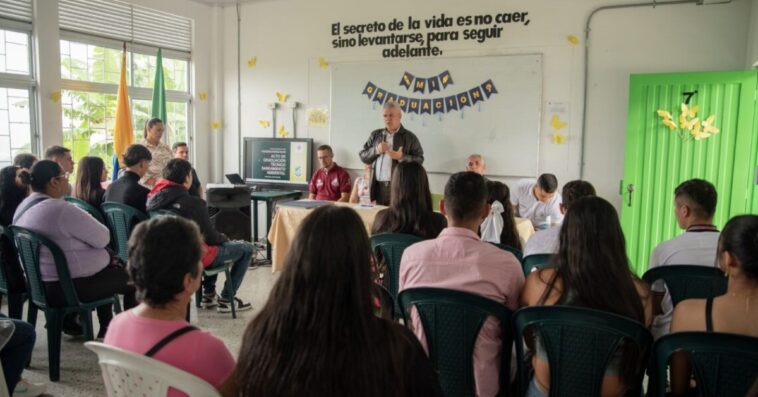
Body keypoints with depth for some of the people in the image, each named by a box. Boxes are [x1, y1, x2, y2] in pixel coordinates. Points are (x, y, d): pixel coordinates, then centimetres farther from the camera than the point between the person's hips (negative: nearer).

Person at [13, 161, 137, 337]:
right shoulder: (62, 209, -26)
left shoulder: (23, 207, 5)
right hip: (69, 287, -10)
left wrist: (83, 222, 5)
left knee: (111, 269, 28)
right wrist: (88, 221, 0)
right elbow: (102, 238, -18)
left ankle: (106, 328, 33)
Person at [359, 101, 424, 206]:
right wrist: (376, 150, -6)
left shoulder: (409, 137, 3)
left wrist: (402, 157, -19)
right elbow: (363, 156, 13)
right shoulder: (375, 134, 15)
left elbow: (419, 160, -3)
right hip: (378, 187, 4)